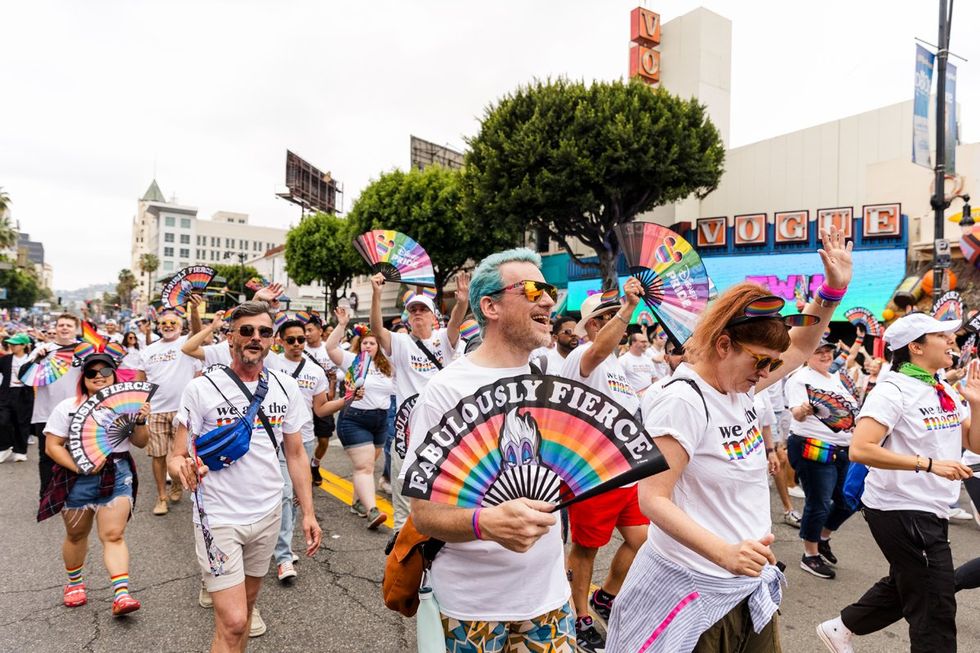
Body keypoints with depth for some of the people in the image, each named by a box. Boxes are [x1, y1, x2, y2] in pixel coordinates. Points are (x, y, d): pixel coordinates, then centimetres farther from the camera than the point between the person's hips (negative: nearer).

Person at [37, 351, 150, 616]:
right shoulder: (68, 407, -1)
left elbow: (140, 442, 5)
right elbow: (52, 446, -4)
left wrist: (140, 421, -15)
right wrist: (78, 467, -17)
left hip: (117, 476, 0)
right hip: (78, 479, 0)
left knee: (113, 536, -6)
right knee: (76, 535, 17)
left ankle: (121, 594, -10)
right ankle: (74, 583, 39)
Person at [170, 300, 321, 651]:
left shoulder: (286, 387, 0)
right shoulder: (201, 389, -10)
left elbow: (295, 454, 6)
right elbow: (175, 455, -8)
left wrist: (308, 513, 3)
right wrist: (183, 468, -32)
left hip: (268, 515, 4)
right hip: (219, 517, -4)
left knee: (247, 602, 19)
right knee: (233, 622, -6)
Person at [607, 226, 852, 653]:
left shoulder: (740, 385, 2)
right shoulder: (683, 401, -24)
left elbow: (800, 348, 18)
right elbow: (652, 499, -26)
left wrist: (833, 290, 5)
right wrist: (724, 553, -35)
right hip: (694, 588, -8)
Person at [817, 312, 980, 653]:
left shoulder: (946, 391, 8)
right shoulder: (893, 389, -18)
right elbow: (860, 450, -27)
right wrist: (929, 464, -28)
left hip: (930, 511, 9)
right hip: (901, 510, -9)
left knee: (904, 586, 24)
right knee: (936, 610, 1)